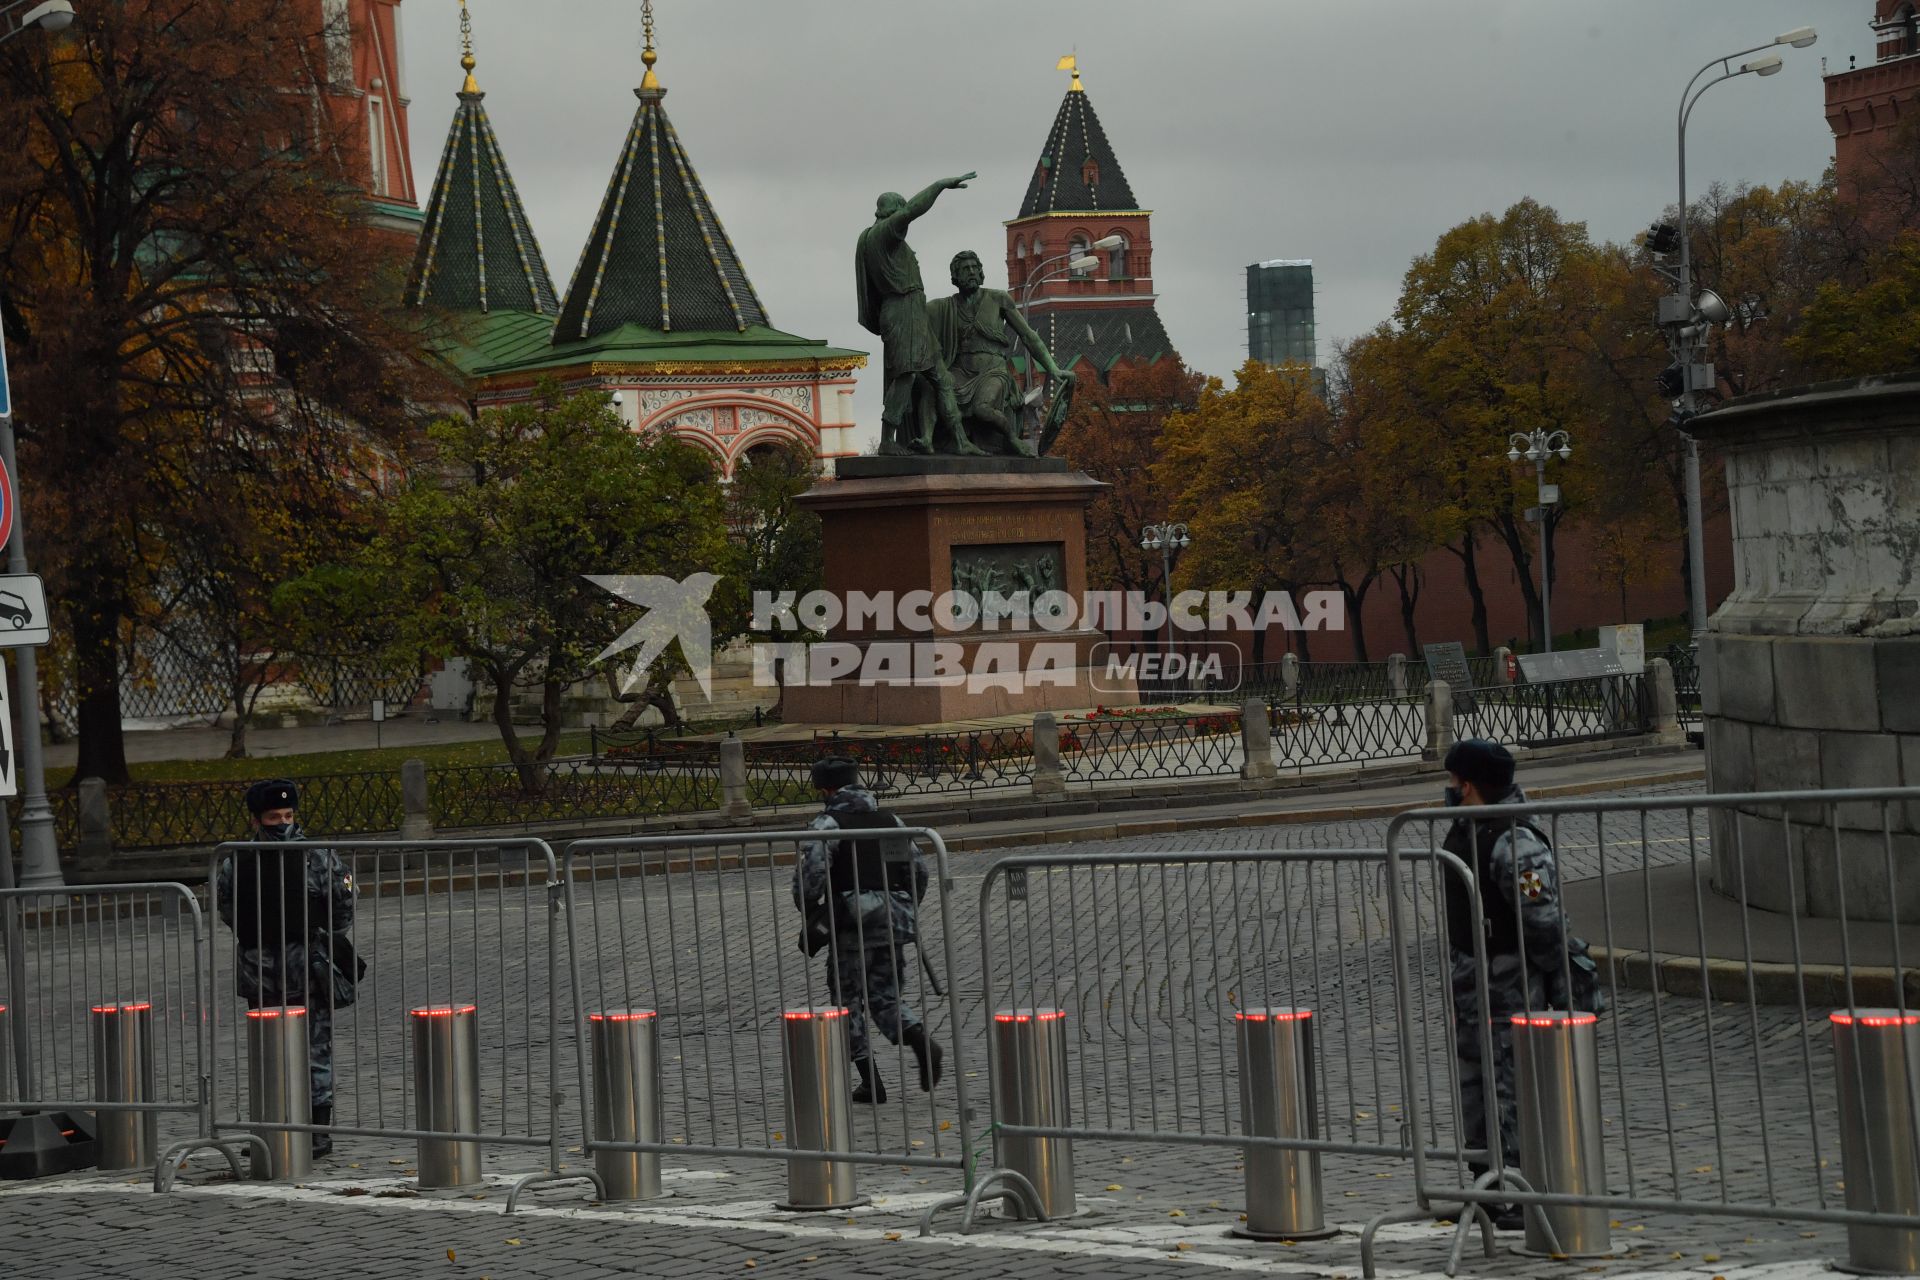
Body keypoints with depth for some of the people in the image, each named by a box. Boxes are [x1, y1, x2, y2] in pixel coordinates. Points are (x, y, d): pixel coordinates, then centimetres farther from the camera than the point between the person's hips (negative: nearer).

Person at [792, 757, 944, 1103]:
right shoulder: (889, 821, 12)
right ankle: (922, 1042, -14)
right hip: (893, 924, 5)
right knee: (885, 996, 14)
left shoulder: (827, 827, -8)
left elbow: (809, 876, -17)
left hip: (851, 927, -5)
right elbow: (919, 868, 13)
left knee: (849, 1000, 6)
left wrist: (810, 915, 0)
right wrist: (907, 911, 23)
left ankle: (871, 1080, 3)